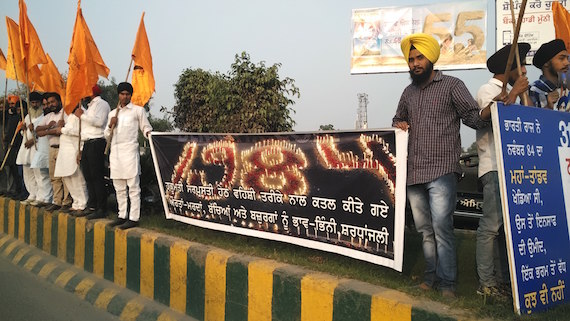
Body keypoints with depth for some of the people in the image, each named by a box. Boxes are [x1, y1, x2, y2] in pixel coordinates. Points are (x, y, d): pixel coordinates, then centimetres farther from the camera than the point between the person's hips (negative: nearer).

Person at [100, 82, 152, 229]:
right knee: (119, 188, 10)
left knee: (133, 186, -7)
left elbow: (146, 127, 5)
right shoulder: (112, 113, 20)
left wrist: (148, 133, -18)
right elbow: (107, 136, 21)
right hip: (115, 152, 6)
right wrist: (110, 125, 1)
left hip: (130, 151, -6)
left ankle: (134, 218, -6)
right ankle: (122, 215, 19)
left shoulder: (138, 110, 6)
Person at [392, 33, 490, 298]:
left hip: (441, 171, -5)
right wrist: (399, 124, 8)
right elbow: (398, 119, 32)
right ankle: (432, 276, 23)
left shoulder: (452, 85, 2)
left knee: (441, 227, -9)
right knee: (425, 230, 12)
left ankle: (447, 282, 3)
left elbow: (474, 118, -5)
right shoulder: (408, 92, 18)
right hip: (413, 173, 6)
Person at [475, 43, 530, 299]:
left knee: (507, 226, 9)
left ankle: (503, 279, 15)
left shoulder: (507, 93, 25)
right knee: (491, 225, -10)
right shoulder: (487, 90, -2)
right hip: (494, 168, -9)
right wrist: (514, 93, -14)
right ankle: (486, 283, -5)